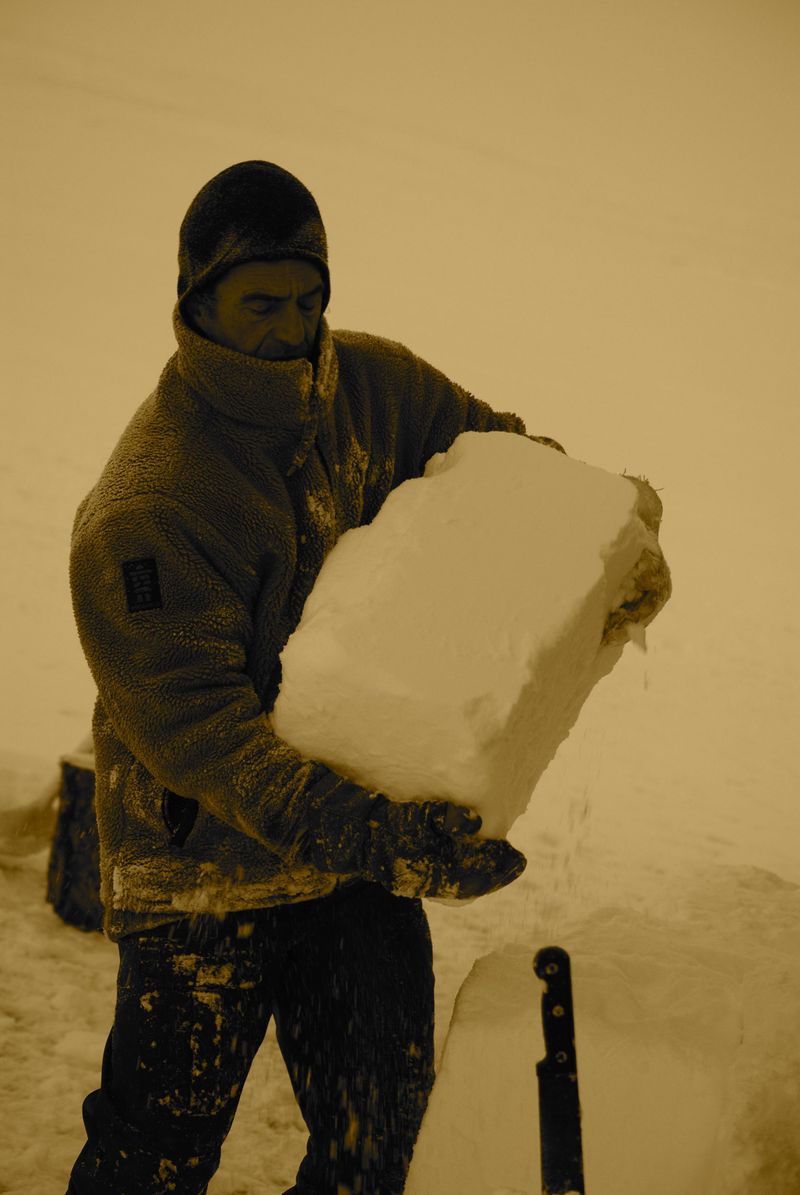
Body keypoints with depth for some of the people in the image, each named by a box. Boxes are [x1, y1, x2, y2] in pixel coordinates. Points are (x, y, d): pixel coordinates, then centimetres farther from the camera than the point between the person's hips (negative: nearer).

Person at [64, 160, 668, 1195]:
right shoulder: (142, 508, -22)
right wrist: (355, 830, -37)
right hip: (210, 862, -5)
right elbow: (189, 717, -27)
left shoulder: (372, 386, -2)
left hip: (369, 828, 5)